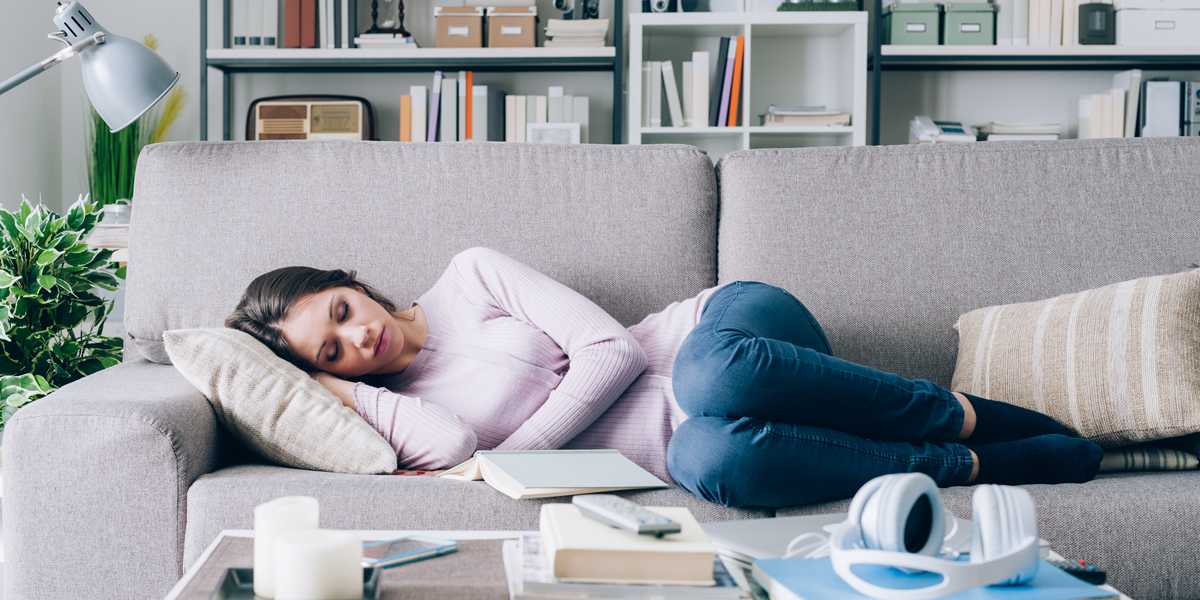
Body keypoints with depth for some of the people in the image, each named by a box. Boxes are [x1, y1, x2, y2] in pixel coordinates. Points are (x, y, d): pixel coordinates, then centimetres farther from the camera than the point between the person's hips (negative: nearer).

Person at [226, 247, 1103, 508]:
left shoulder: (468, 279, 5)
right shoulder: (398, 410, 9)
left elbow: (609, 352, -5)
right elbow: (452, 442, -16)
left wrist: (503, 458, -10)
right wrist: (337, 386, -8)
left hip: (729, 325, -2)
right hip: (675, 440, 2)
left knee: (710, 371, -40)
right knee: (710, 458, -38)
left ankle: (965, 419, -16)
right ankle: (1002, 462, -21)